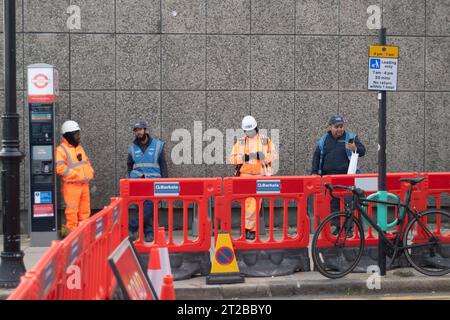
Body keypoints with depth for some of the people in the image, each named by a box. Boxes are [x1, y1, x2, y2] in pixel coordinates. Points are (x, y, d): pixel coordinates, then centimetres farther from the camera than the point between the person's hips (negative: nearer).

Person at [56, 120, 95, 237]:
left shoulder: (79, 148, 18)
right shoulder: (61, 150, -9)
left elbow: (86, 162, 28)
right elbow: (60, 168, -18)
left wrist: (90, 173, 9)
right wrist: (76, 175, -19)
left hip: (84, 184, 8)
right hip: (71, 185, -8)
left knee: (85, 210, 11)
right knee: (72, 210, -6)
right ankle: (71, 230, 1)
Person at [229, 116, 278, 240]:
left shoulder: (265, 140, 9)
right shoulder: (240, 142, 11)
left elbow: (274, 155, 7)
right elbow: (233, 158, 7)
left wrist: (263, 156, -12)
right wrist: (244, 157, -11)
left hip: (260, 174, 0)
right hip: (245, 174, 0)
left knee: (257, 202, -2)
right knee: (249, 201, -10)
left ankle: (250, 228, 4)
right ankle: (250, 228, -6)